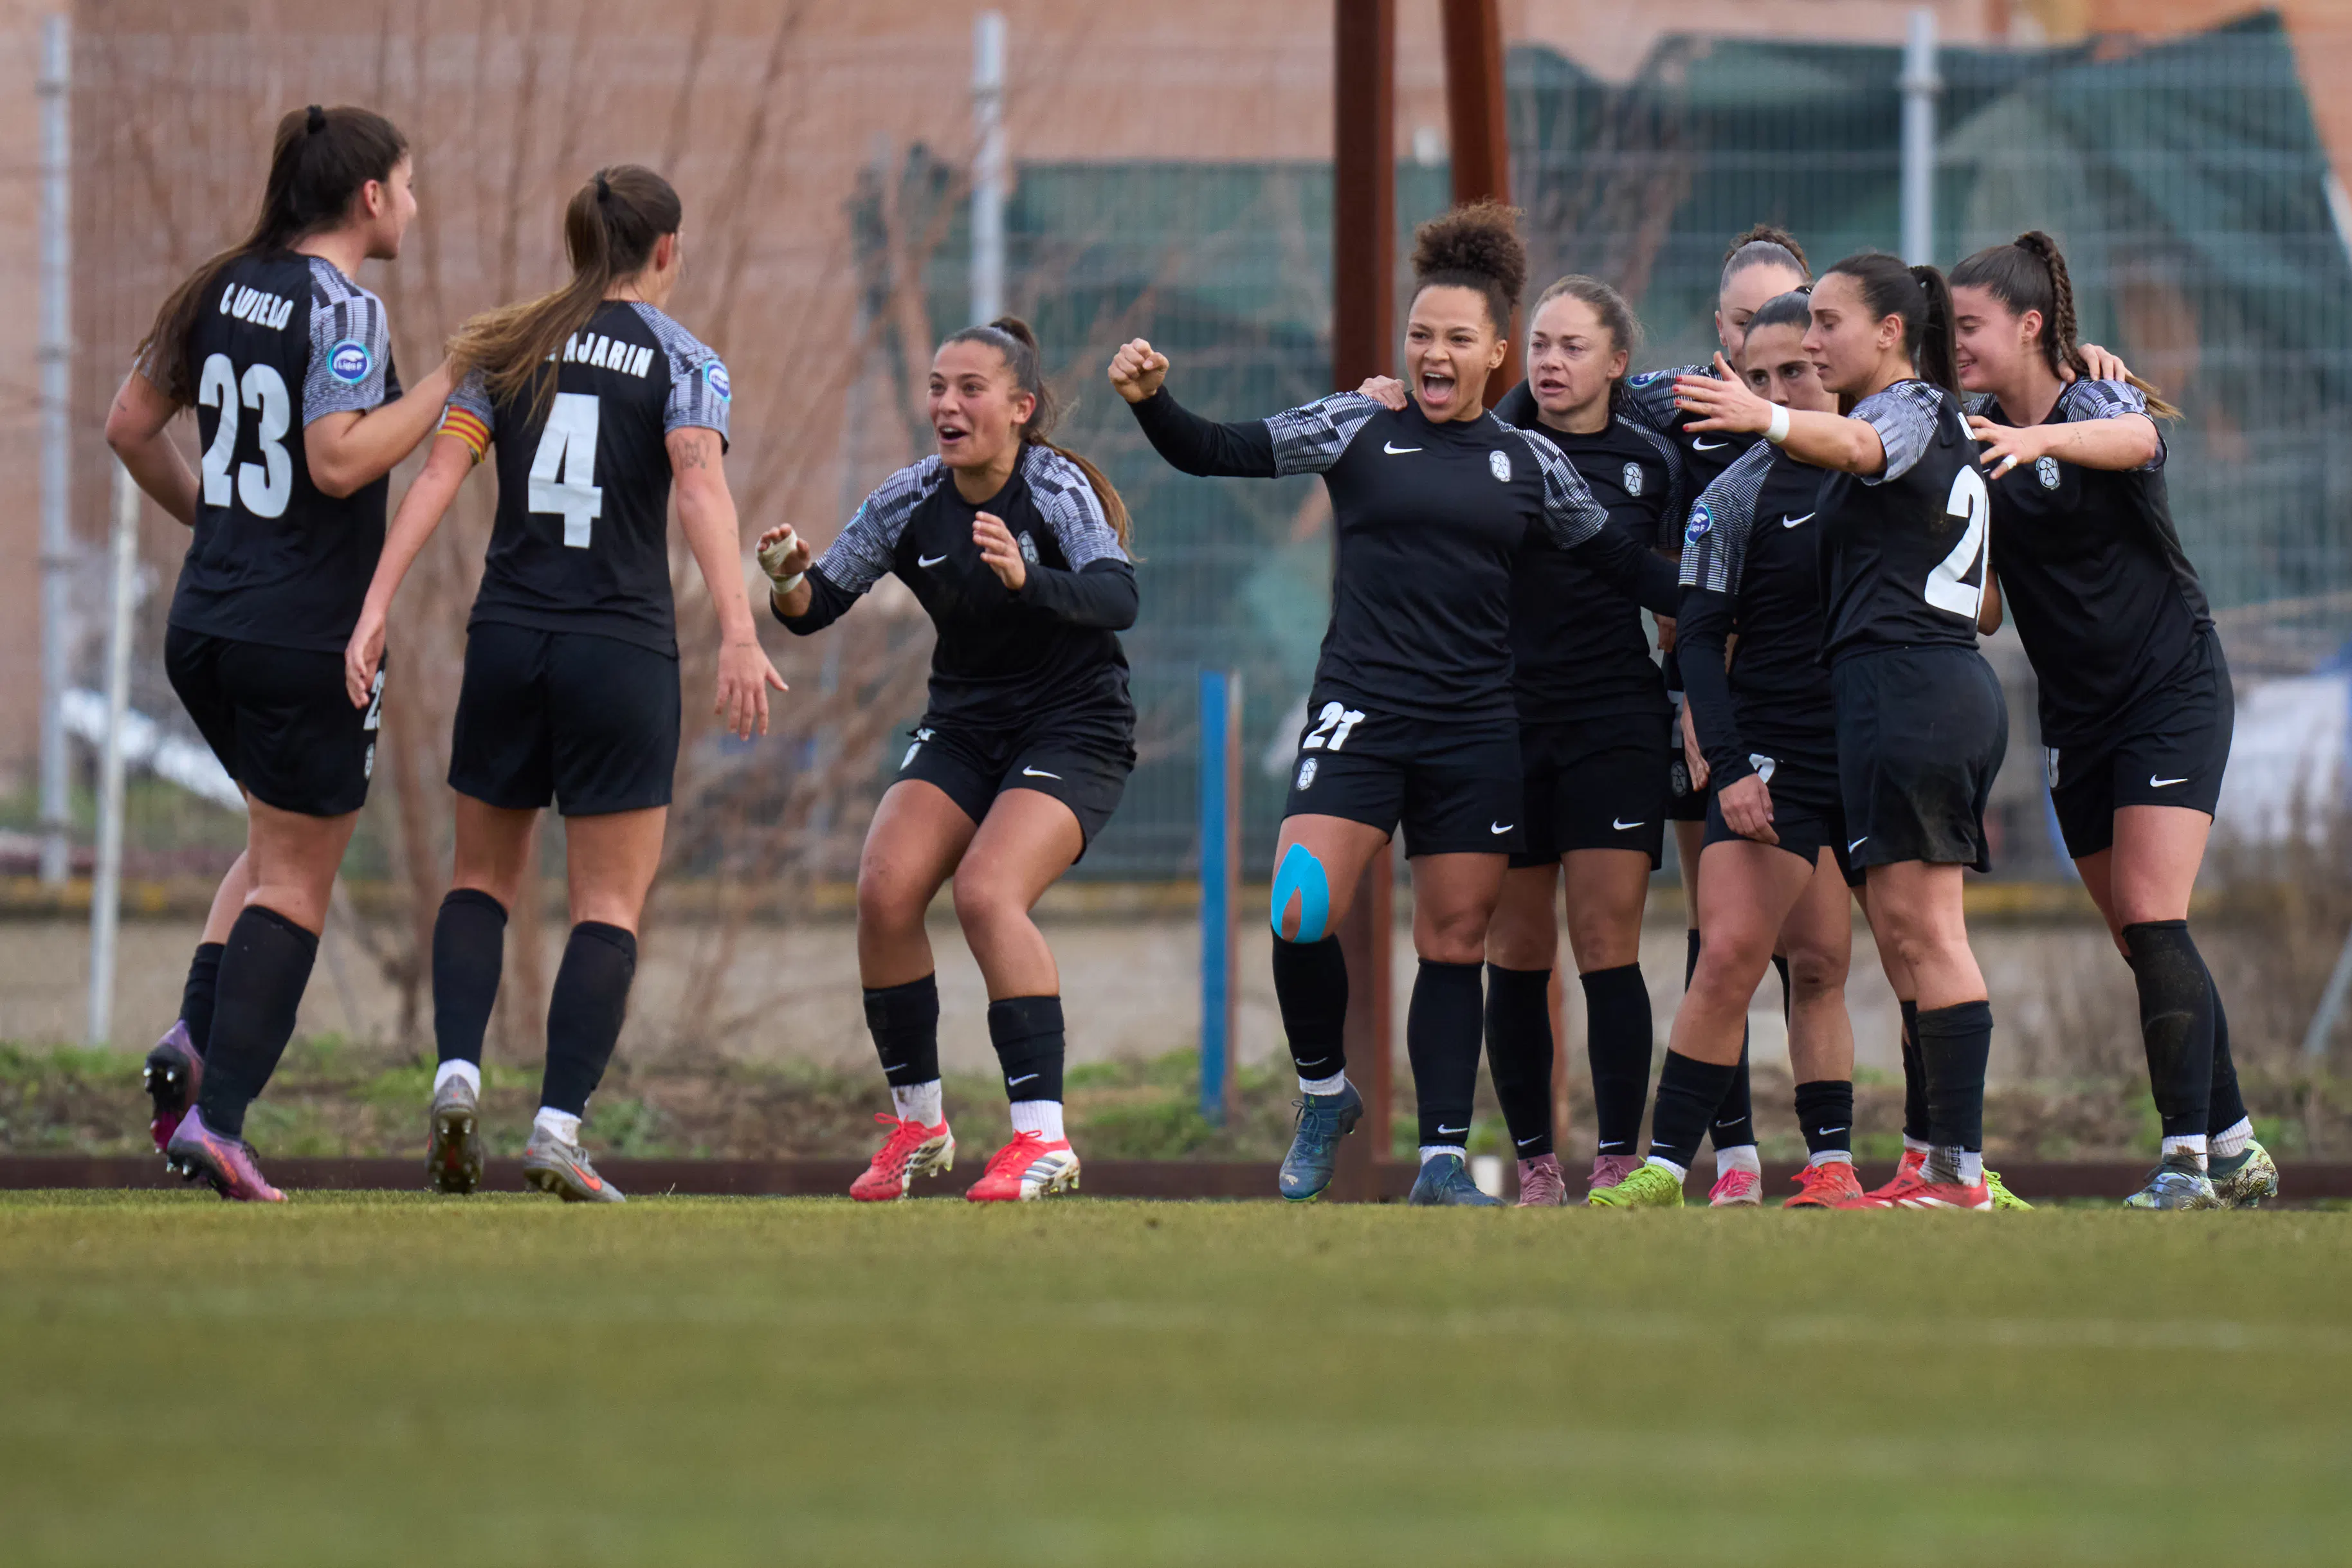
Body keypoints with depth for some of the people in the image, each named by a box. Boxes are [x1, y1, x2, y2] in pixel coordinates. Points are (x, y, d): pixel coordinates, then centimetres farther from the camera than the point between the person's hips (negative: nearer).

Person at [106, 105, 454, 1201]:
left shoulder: (227, 288, 7)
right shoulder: (343, 308, -14)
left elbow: (130, 427, 13)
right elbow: (339, 461, -24)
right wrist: (449, 383, -16)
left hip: (205, 624, 7)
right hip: (308, 635, -7)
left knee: (280, 842, 24)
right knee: (295, 882, 2)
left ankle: (196, 1037, 4)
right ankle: (217, 1118, -6)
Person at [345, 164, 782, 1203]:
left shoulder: (504, 349, 9)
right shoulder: (680, 360, -1)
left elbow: (440, 473, -2)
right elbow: (701, 488, -16)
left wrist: (376, 606, -7)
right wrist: (738, 635, -26)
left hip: (506, 640, 3)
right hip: (623, 649, -3)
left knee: (484, 876, 18)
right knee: (610, 903, 4)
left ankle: (456, 1070, -4)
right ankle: (558, 1127, -9)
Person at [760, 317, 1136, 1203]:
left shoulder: (1057, 489, -16)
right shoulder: (910, 504, -2)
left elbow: (1117, 600, -32)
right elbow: (818, 607, -2)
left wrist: (1026, 579, -50)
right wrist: (789, 584, -25)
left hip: (1074, 730, -5)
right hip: (963, 725, 5)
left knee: (986, 891, -26)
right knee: (885, 889, -15)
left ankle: (1043, 1137, -23)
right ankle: (917, 1123, 1)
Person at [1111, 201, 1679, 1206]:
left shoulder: (1530, 464, 10)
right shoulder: (1358, 428, 4)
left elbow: (1621, 565, 16)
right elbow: (1216, 453, 1)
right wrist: (1152, 402, -16)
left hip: (1475, 732, 2)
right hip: (1360, 710, -2)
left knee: (1455, 943, 3)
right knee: (1300, 916, -17)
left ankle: (1443, 1160, 9)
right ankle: (1324, 1094, 8)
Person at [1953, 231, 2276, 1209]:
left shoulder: (2098, 404, -15)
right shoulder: (1973, 432, 5)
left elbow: (2133, 439, -37)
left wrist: (2043, 438, -56)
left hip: (2172, 694, -7)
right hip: (2079, 716, 7)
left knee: (2151, 923, -18)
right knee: (2144, 944, 7)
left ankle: (2186, 1158, -21)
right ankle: (2233, 1147, 16)